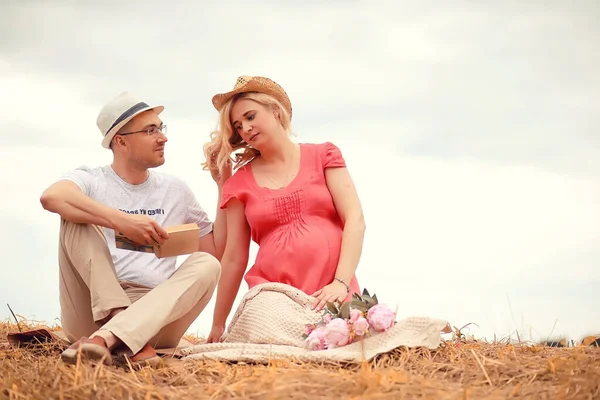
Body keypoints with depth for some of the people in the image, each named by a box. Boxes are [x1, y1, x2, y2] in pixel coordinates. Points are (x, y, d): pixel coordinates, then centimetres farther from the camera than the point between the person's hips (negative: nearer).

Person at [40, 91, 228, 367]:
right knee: (77, 218, -19)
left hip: (155, 315, 3)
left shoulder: (176, 191, 17)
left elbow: (216, 252, 18)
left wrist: (224, 188, 12)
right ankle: (128, 339, -35)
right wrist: (122, 221, -31)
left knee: (206, 265, -24)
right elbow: (52, 197, -21)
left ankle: (104, 339, -44)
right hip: (93, 312, -3)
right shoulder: (91, 180, 4)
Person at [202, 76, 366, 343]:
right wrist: (217, 325, 15)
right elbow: (234, 259, 15)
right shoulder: (240, 183, 13)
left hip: (331, 293, 0)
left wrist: (341, 282, -13)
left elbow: (355, 220, 1)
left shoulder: (323, 156, 11)